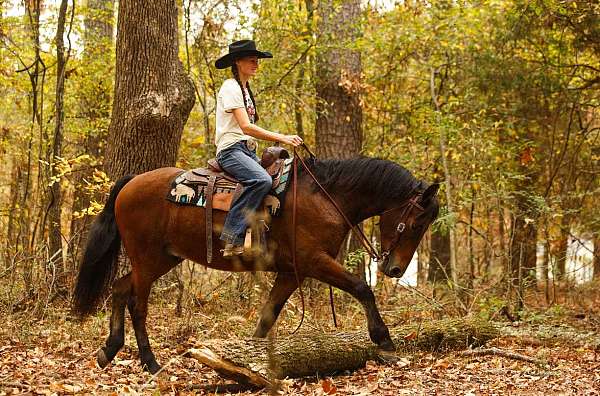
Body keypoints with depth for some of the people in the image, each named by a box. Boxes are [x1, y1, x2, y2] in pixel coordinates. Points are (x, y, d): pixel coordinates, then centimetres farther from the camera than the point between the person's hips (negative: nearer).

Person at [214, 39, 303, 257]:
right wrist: (282, 138, -22)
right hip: (231, 149, -10)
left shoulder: (245, 89, 22)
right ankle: (233, 240, -34)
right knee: (262, 180, -34)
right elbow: (246, 127, -18)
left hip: (247, 150, 10)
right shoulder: (230, 87, -8)